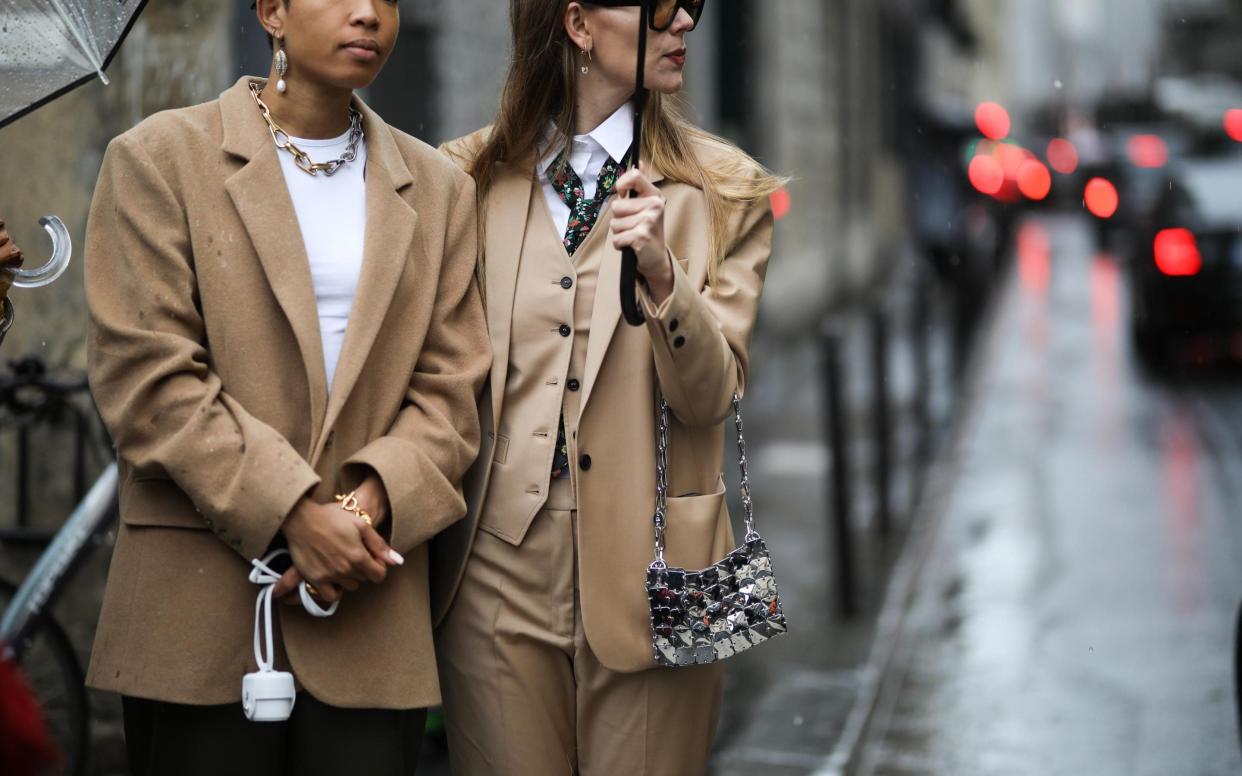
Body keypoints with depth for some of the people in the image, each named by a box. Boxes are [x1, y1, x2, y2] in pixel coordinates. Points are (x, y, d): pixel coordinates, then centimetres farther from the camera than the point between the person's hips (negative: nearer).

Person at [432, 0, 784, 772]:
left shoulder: (725, 192, 3)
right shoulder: (469, 179, 7)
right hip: (498, 571, 1)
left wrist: (661, 273, -21)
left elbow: (712, 395, -4)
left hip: (643, 577, -1)